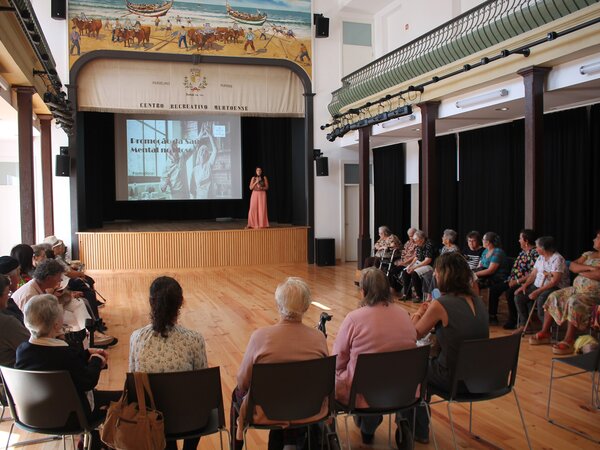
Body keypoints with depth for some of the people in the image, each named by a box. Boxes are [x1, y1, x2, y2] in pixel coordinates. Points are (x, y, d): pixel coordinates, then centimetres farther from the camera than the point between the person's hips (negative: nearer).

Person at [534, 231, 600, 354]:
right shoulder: (588, 254, 16)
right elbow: (572, 266, 4)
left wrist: (581, 271, -8)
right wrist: (588, 267, -14)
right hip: (576, 289, 8)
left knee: (574, 302, -33)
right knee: (554, 297, -6)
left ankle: (568, 342, -30)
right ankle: (545, 333, -3)